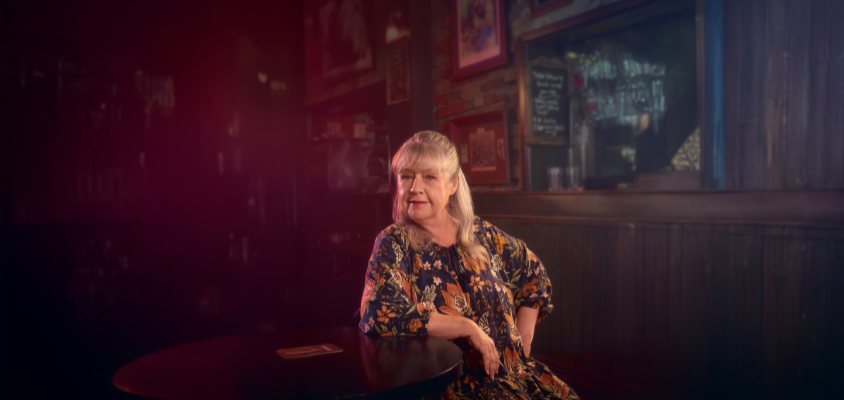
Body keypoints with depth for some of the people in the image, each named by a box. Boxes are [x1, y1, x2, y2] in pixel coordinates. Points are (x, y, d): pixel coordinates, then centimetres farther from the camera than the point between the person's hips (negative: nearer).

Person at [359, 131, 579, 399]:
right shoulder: (393, 244, -6)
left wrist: (522, 342, 9)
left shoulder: (481, 234, 5)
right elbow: (379, 316, -21)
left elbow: (535, 276, 19)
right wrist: (469, 327, -17)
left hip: (510, 371, 4)